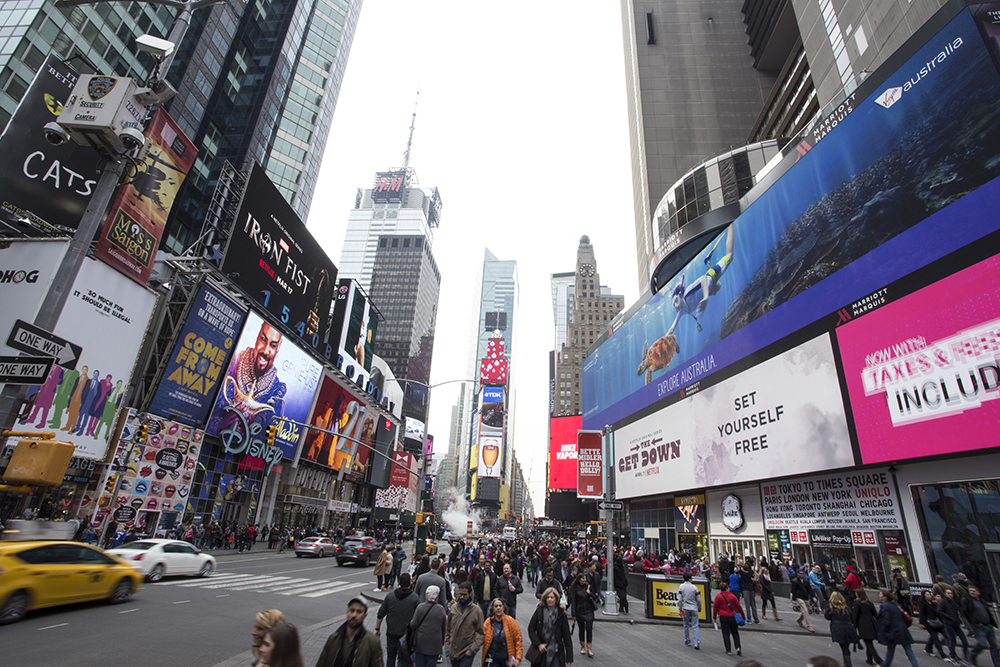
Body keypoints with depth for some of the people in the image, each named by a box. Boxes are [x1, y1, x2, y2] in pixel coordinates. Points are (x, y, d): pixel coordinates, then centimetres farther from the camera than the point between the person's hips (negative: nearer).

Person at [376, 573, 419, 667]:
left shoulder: (390, 596, -1)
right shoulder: (415, 598, -10)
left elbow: (380, 615, 5)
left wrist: (377, 629, 16)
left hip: (391, 634, 3)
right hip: (406, 635, -3)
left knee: (390, 658, 19)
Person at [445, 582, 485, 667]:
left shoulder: (477, 611, -5)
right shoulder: (453, 608, 3)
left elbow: (480, 633, -2)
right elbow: (447, 629, 11)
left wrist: (472, 649, -10)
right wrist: (447, 647, 5)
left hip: (467, 652, -3)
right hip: (453, 650, 3)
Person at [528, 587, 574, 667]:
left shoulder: (561, 614, -3)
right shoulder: (539, 611, -3)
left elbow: (567, 637, -1)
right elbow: (531, 629, 0)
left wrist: (569, 659, -3)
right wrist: (538, 644, -11)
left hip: (556, 652, -1)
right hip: (540, 652, 1)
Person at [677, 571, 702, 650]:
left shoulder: (681, 587, -2)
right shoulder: (694, 587, -5)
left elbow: (679, 599, -3)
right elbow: (698, 600, -2)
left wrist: (680, 608, 5)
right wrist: (699, 608, 13)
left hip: (685, 609, 1)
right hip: (694, 608, -1)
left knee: (686, 625, 14)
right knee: (695, 626, 2)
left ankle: (687, 641, 21)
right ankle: (696, 643, -7)